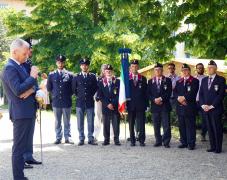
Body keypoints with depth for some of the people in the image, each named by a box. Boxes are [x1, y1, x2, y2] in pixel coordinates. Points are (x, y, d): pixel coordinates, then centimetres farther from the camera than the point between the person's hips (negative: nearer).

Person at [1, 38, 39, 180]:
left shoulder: (21, 66, 14)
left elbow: (31, 85, 14)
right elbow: (18, 90, -24)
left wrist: (31, 89, -9)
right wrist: (32, 77, -16)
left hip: (27, 112, 10)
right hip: (20, 113, -10)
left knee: (23, 146, 16)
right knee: (19, 147, -5)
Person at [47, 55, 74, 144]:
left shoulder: (69, 75, 2)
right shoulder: (51, 75, 5)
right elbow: (48, 88, 13)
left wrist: (68, 95, 4)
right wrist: (54, 94, 10)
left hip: (67, 102, -1)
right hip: (56, 101, 1)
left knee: (67, 121, 5)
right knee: (57, 121, 7)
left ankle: (68, 138, 11)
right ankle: (58, 138, 13)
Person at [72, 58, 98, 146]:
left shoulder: (93, 76, 4)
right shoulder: (76, 77, 4)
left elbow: (95, 88, 12)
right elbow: (74, 88, 12)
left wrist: (91, 95, 7)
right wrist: (78, 96, 7)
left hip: (90, 102, 0)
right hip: (80, 102, 0)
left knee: (90, 122, 2)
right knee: (80, 122, 3)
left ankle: (91, 139, 9)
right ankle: (81, 139, 10)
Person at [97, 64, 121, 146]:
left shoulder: (118, 82, 5)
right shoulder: (101, 82, 7)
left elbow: (119, 94, 1)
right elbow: (100, 95, 2)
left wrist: (113, 104, -10)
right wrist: (107, 104, -9)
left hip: (115, 107, -1)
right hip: (105, 107, 1)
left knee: (116, 124, -1)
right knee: (106, 124, 3)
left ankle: (116, 140, 5)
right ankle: (106, 140, 9)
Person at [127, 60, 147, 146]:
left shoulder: (143, 79, 10)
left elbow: (145, 92, 8)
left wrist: (146, 104, 1)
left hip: (140, 105, 0)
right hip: (130, 105, 0)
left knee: (141, 124, -3)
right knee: (131, 124, 5)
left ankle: (141, 140, 2)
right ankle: (132, 140, 11)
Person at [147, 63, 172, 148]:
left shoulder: (167, 80, 6)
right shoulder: (150, 81, 13)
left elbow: (169, 93, -3)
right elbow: (148, 94, 6)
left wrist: (161, 99, -14)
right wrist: (154, 99, -10)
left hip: (165, 106, -2)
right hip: (155, 106, 2)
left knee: (166, 125, -6)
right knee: (156, 125, 5)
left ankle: (166, 142, -2)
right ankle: (158, 141, 13)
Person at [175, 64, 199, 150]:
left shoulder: (195, 81, 2)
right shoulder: (178, 82, 20)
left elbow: (192, 93, -10)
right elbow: (175, 92, 9)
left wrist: (184, 97, -16)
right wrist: (179, 98, -9)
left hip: (190, 107, -5)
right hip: (180, 107, 5)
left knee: (190, 126, -5)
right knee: (182, 126, 7)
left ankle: (191, 144, -2)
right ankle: (184, 142, 14)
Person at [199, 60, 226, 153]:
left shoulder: (221, 79, -2)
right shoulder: (204, 80, 15)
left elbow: (221, 94, -9)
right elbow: (201, 93, 14)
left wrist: (212, 106, -13)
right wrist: (203, 105, -2)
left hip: (216, 109, -5)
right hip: (206, 109, 5)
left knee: (217, 128, -2)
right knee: (210, 128, 7)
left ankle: (218, 148, 3)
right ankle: (212, 146, 12)